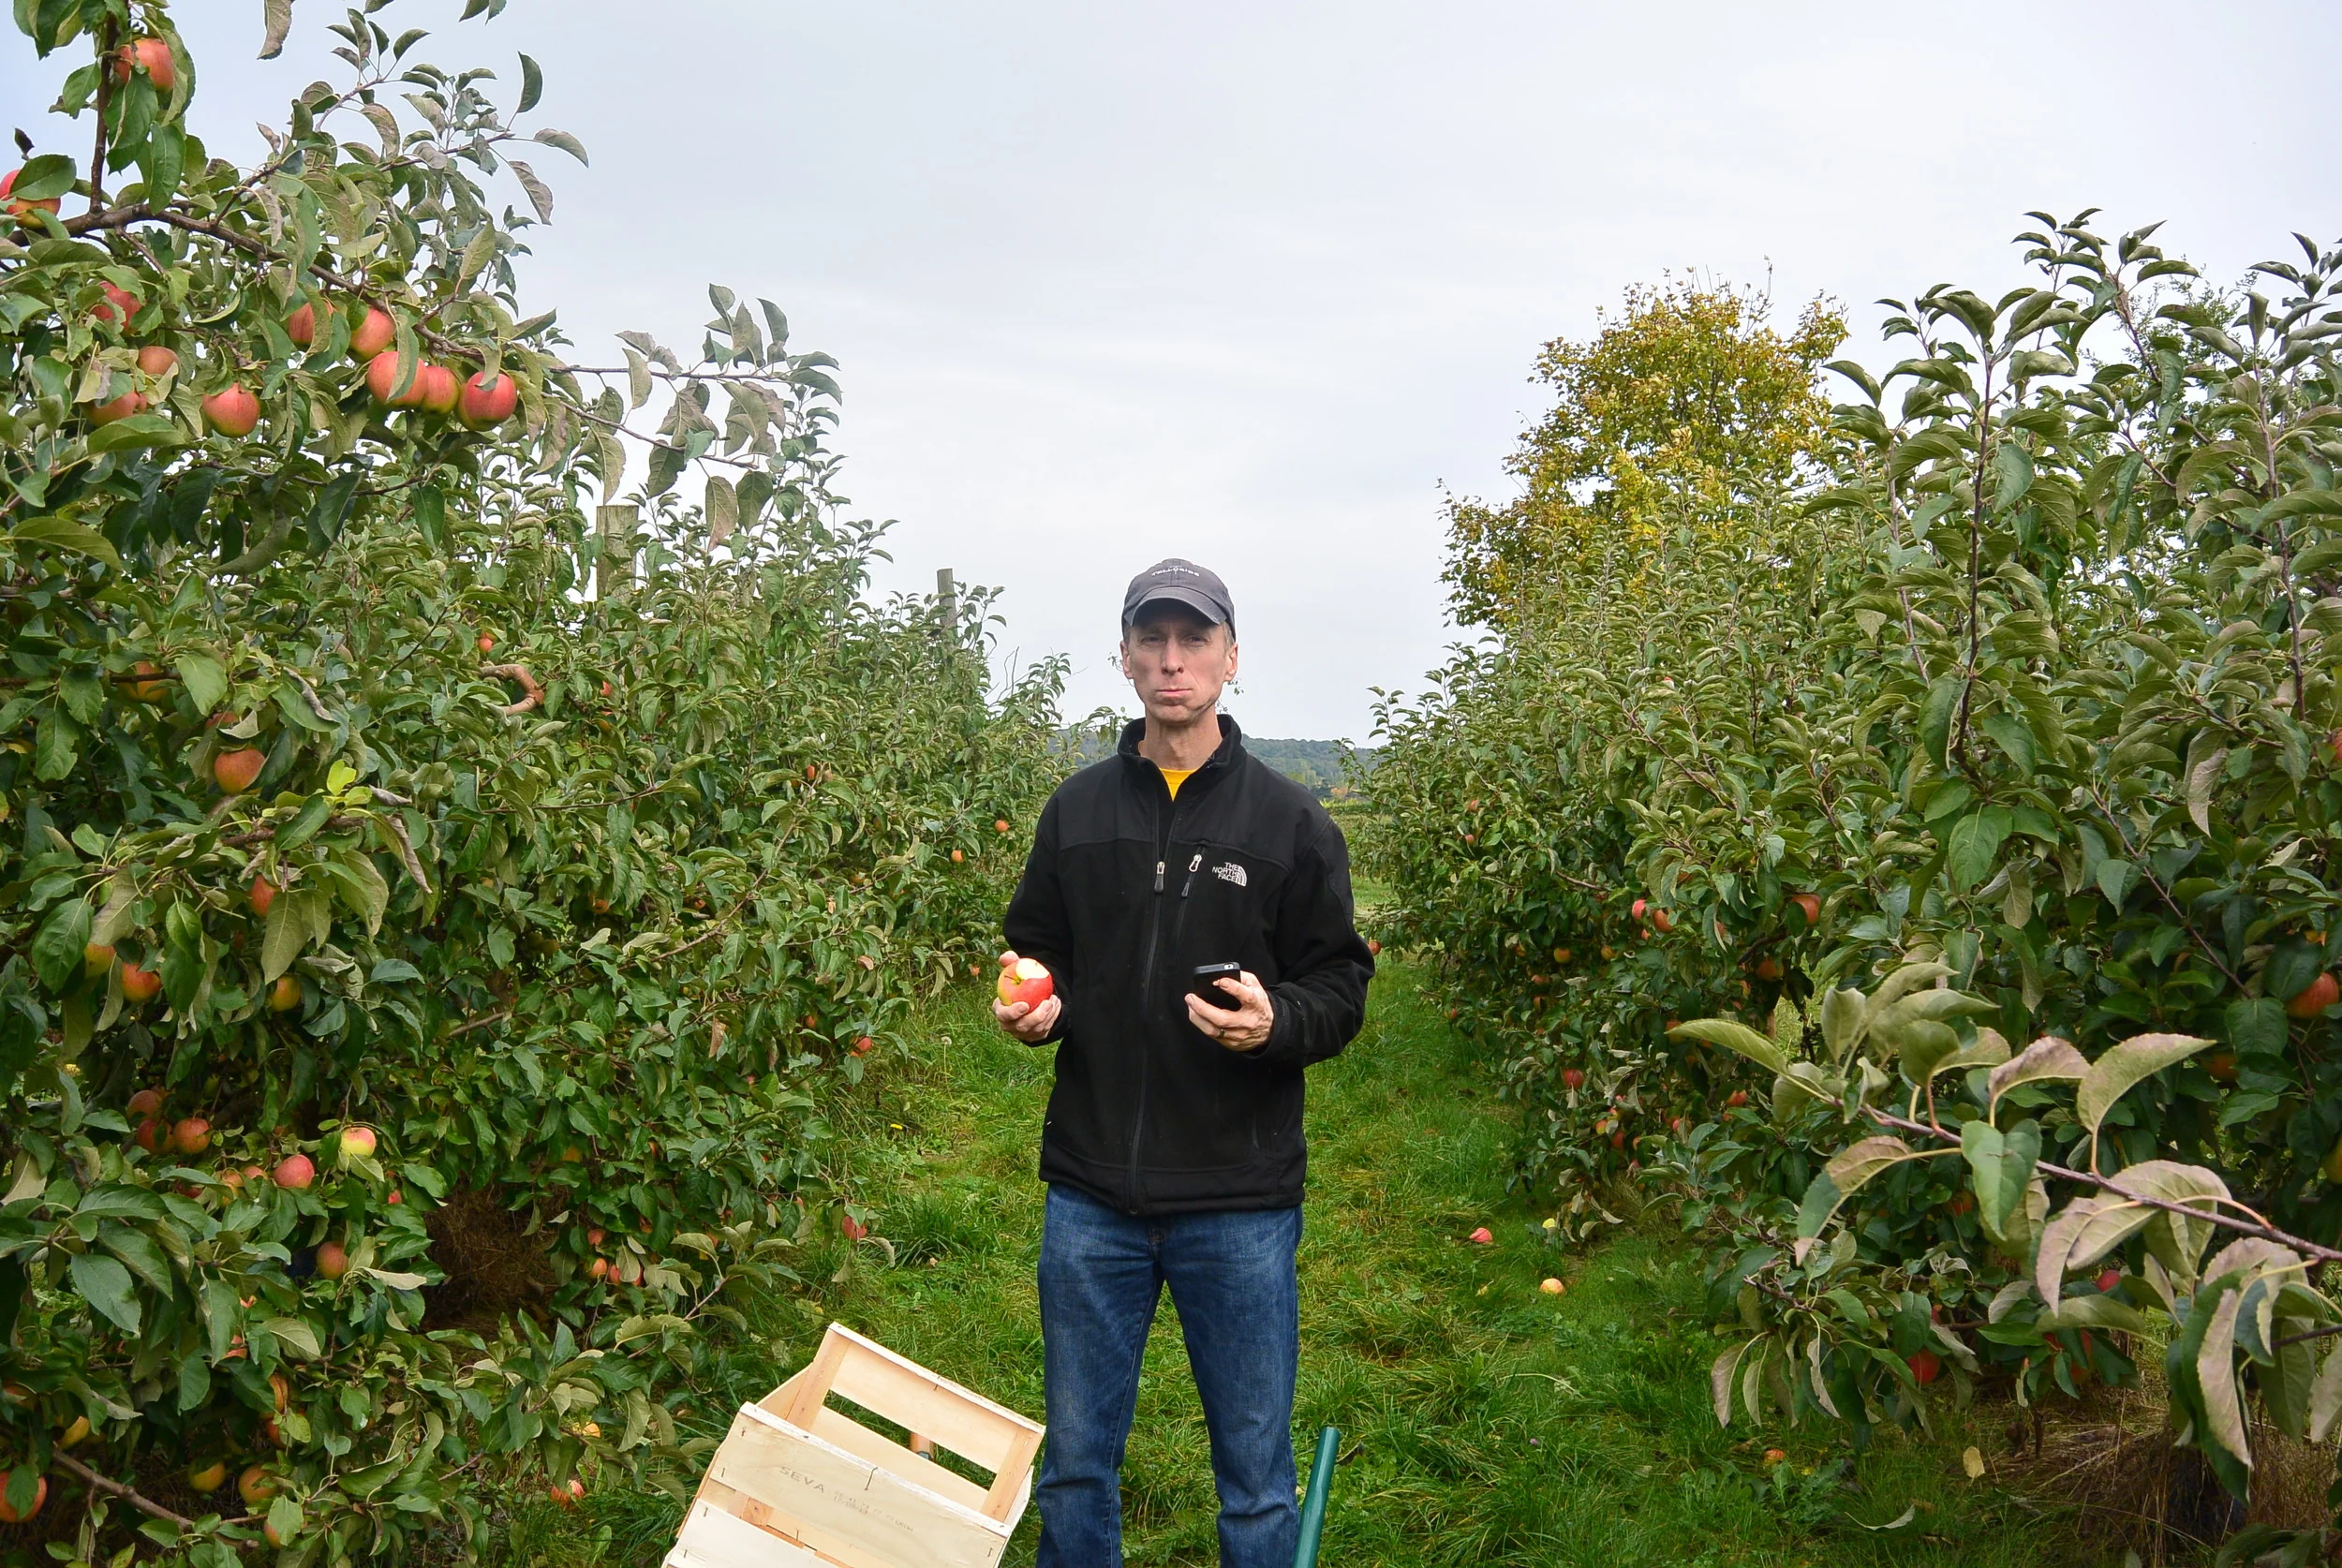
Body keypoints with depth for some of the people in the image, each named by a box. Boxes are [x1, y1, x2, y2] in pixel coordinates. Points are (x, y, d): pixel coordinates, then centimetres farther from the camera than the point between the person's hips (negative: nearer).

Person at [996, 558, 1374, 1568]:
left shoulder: (1291, 821, -2)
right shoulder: (1077, 809, 6)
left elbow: (1341, 988, 1)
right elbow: (1035, 953, 16)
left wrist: (1276, 1023, -20)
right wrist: (1034, 1009, -6)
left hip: (1240, 1202, -2)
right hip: (1090, 1195, 3)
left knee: (1256, 1482, 11)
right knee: (1074, 1465, 16)